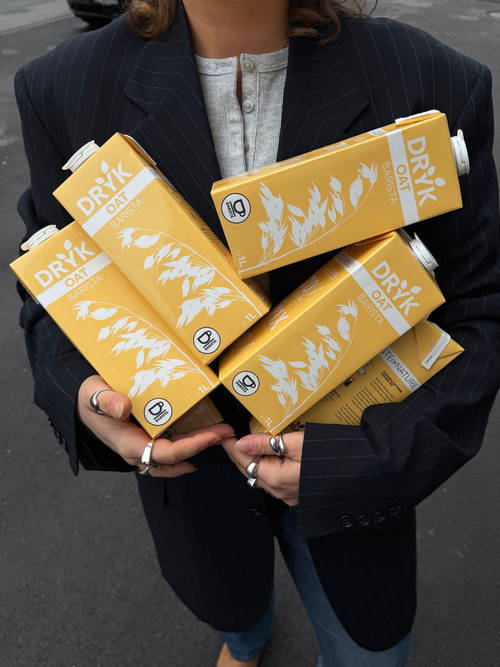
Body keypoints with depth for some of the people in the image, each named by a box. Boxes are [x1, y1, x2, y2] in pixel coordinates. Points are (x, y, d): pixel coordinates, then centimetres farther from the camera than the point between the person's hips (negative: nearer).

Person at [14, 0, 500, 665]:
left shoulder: (436, 85, -22)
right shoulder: (62, 89, -17)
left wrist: (375, 457, -28)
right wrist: (79, 393, -26)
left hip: (353, 479, 0)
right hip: (185, 457, 2)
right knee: (228, 604, 35)